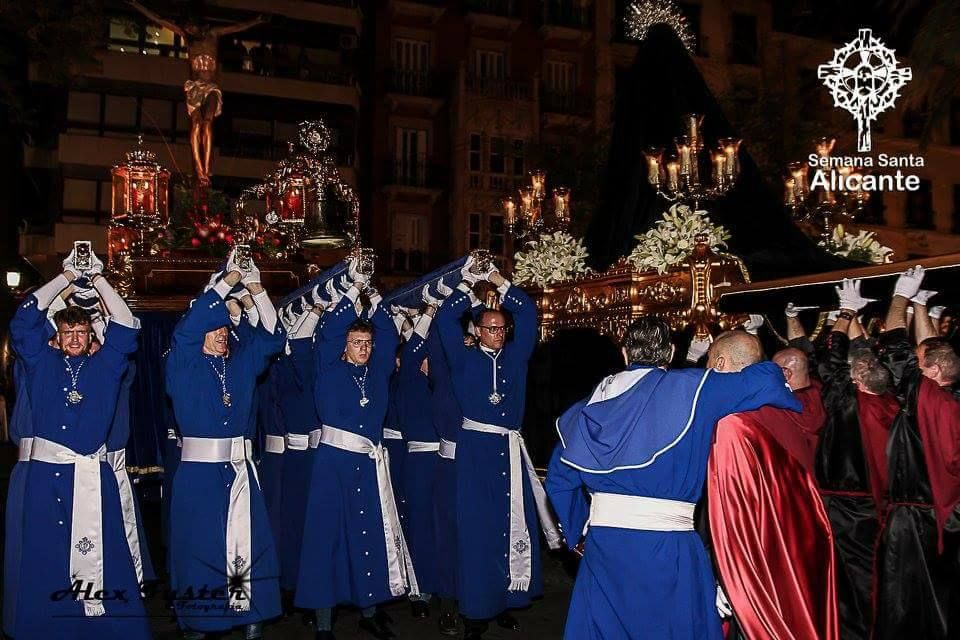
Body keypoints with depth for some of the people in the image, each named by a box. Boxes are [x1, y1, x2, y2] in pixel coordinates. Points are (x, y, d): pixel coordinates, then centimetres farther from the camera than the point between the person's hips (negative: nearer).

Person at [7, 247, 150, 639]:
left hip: (93, 474, 0)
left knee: (98, 551, -3)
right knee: (45, 552, 1)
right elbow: (26, 317, 6)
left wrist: (98, 280, 5)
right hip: (45, 471, 0)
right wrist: (68, 276, 7)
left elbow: (127, 326, 5)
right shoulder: (41, 362, 12)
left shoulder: (106, 365, 12)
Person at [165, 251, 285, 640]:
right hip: (198, 469, -4)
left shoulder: (241, 362, 12)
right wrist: (228, 281, -15)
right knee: (199, 545, -1)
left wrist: (255, 288, -4)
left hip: (239, 467, 4)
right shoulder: (184, 365, 0)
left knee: (247, 544, 2)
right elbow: (188, 326, -15)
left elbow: (272, 336, 8)